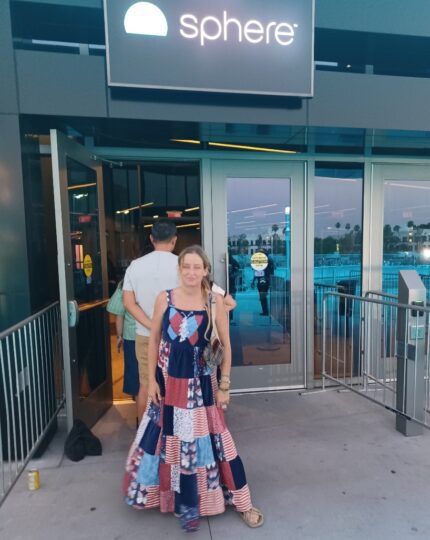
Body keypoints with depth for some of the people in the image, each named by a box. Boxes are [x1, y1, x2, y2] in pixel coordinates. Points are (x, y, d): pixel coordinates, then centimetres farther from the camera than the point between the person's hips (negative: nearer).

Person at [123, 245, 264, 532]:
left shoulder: (215, 301, -11)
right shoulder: (165, 298, -7)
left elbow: (226, 346, -5)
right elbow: (154, 341, 0)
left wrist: (224, 385, -4)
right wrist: (152, 380, -1)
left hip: (201, 382, -2)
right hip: (168, 381, 2)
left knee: (208, 440, 10)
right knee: (171, 441, 17)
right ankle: (184, 502, 42)